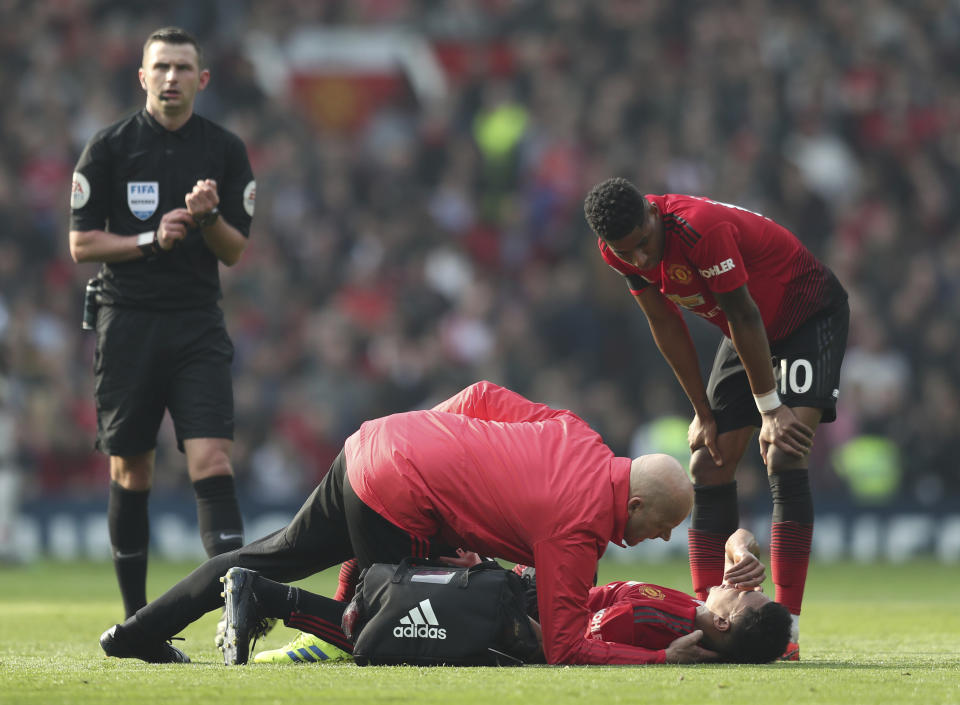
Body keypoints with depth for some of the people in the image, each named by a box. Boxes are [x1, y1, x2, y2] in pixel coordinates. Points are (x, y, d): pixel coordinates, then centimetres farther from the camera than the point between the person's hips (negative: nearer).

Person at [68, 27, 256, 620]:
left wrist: (208, 217, -15)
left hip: (198, 325, 0)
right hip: (127, 320, 0)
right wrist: (150, 241, -14)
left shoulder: (226, 151, 5)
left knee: (212, 460, -13)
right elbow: (81, 243, 0)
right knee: (131, 474, 5)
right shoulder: (109, 148, 1)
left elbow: (236, 251, 6)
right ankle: (135, 615, 16)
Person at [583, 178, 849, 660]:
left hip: (810, 315, -8)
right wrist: (704, 413, -1)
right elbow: (667, 327, -2)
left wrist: (770, 409, -20)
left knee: (783, 458, -21)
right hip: (748, 333, 8)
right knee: (707, 467, 0)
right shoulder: (618, 251, -13)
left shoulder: (702, 228, -36)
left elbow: (745, 318, -27)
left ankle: (786, 626, -23)